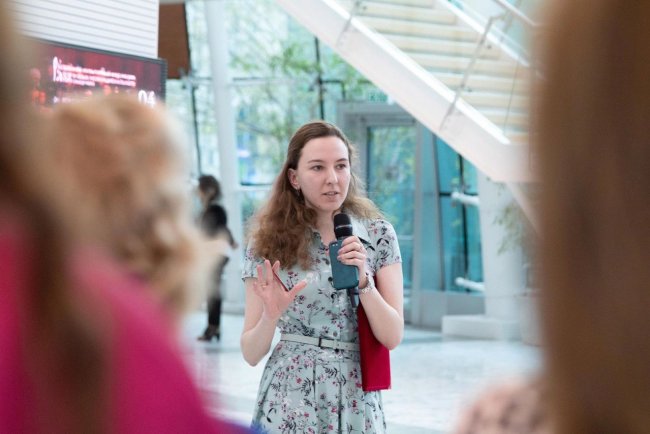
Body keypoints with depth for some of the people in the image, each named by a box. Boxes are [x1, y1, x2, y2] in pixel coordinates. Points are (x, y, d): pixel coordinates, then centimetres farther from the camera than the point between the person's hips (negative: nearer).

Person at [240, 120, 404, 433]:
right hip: (289, 404, -1)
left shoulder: (378, 235, 0)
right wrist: (271, 316, -22)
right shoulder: (269, 242, -3)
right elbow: (251, 354, -3)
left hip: (357, 404, 1)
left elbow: (392, 337, -5)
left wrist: (363, 280, -19)